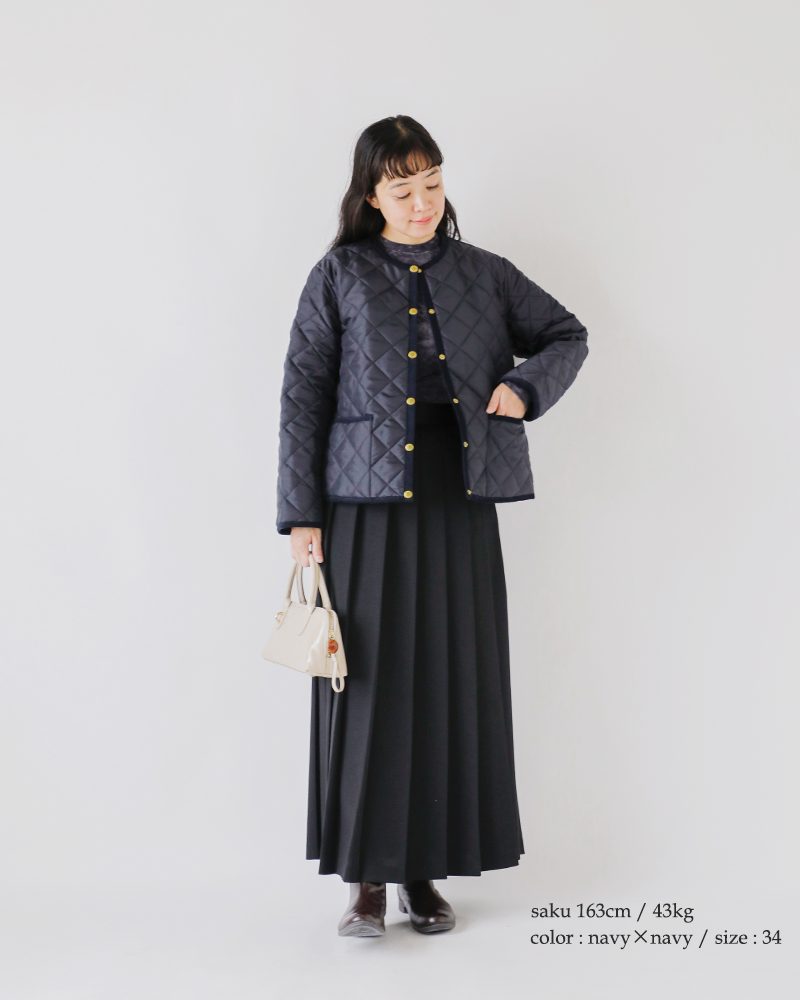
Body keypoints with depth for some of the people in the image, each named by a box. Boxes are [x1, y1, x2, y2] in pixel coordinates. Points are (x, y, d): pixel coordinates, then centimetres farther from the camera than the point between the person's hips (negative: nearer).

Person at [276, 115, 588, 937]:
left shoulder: (483, 274, 11)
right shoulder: (339, 277, 4)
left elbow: (568, 335, 20)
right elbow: (303, 397, 0)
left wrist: (525, 384, -1)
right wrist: (300, 515, -6)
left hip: (460, 504, 3)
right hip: (369, 505, -2)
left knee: (453, 680, 4)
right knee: (368, 680, -2)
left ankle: (425, 870, 17)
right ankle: (367, 877, 10)